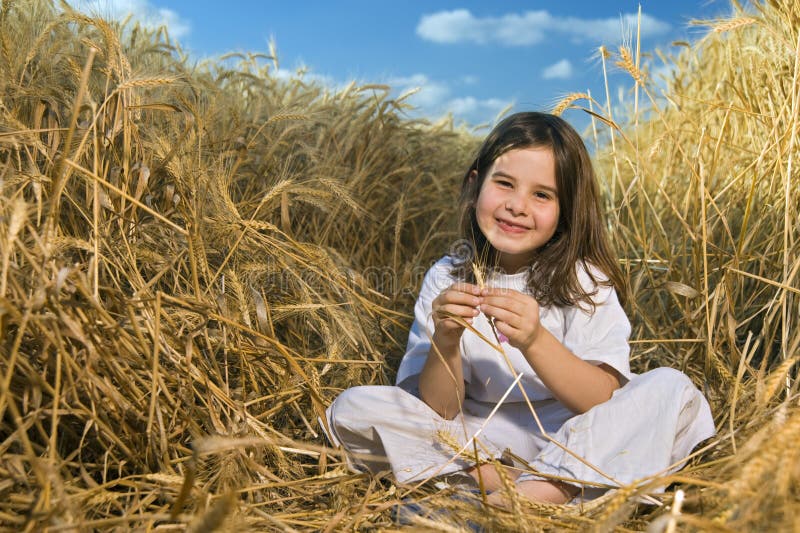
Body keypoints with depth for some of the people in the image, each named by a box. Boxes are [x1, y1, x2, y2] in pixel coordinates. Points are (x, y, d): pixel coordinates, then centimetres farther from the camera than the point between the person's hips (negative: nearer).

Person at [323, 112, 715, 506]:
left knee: (674, 390, -23)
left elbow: (605, 400, -17)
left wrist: (535, 341, -32)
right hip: (475, 440, 1)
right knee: (351, 408, -17)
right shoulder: (447, 278, -5)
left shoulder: (584, 280, -6)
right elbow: (440, 408, -8)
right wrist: (445, 342, -28)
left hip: (572, 442, 0)